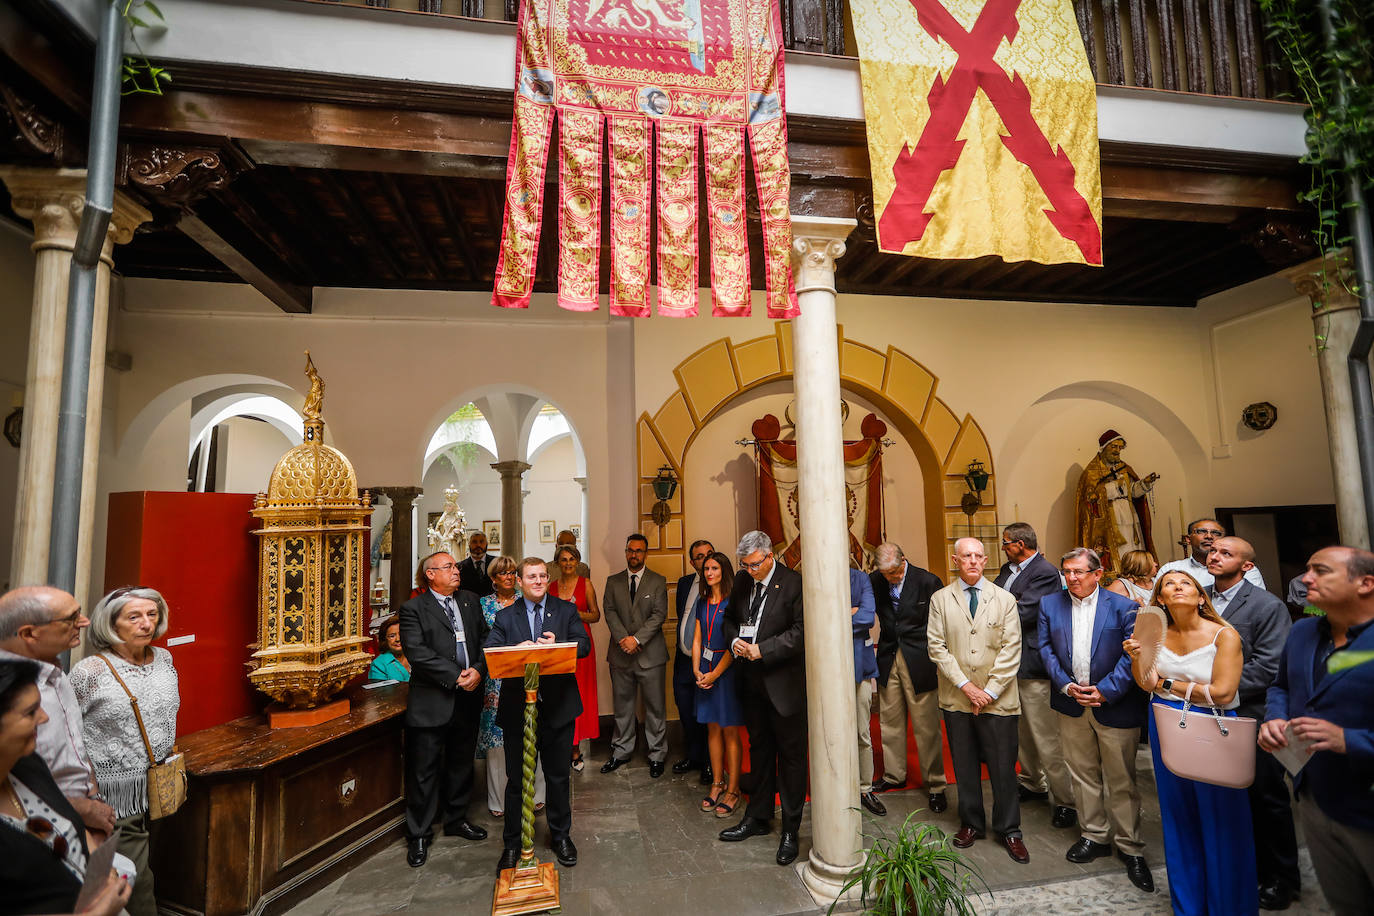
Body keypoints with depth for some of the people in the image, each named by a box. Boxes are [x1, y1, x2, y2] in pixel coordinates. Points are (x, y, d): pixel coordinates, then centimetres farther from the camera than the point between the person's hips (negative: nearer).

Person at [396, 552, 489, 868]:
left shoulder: (470, 601, 9)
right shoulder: (413, 609, -7)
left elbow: (486, 638, 7)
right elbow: (417, 652, -17)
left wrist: (478, 670, -11)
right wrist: (456, 676, -20)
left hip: (468, 699, 5)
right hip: (432, 702, -5)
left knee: (461, 763, 19)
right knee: (424, 770, 6)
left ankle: (455, 819, 37)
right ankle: (418, 835, 23)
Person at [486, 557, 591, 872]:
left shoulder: (567, 610, 3)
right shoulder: (505, 616, 4)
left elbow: (584, 645, -6)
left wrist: (556, 645, -24)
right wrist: (517, 649, -26)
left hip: (558, 707, 0)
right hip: (517, 708, 0)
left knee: (559, 776, 14)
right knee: (517, 778, 11)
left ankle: (561, 836, 34)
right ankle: (512, 844, 30)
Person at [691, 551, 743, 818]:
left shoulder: (733, 602, -9)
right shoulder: (702, 603, 10)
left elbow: (734, 643, -13)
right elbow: (697, 640, 11)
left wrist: (715, 674, -13)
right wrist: (697, 670, -1)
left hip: (727, 669, -6)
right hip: (706, 670, 6)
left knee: (730, 731, 0)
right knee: (712, 728, 12)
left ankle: (733, 790, 10)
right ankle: (717, 783, 24)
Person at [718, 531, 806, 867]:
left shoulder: (794, 584, -15)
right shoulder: (742, 582, 5)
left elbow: (800, 632, -18)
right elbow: (729, 618, 16)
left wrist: (761, 650, -20)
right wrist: (735, 641, -5)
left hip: (784, 682, -6)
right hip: (752, 682, 6)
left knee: (790, 754, 6)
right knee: (759, 749, 20)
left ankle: (790, 830, 20)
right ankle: (758, 817, 35)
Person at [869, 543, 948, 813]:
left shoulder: (927, 582, -11)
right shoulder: (874, 582, -2)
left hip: (919, 661, -4)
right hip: (888, 659, 4)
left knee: (926, 725, 2)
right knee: (890, 721, 14)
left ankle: (935, 784, 18)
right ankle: (894, 775, 31)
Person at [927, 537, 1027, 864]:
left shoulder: (1004, 599, 0)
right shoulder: (940, 599, 1)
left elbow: (1011, 651, -4)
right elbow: (937, 648, -2)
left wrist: (990, 691, -10)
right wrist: (965, 685, -11)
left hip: (998, 700, -1)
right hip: (957, 700, 1)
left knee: (1003, 768, 7)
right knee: (965, 767, 13)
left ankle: (1009, 830, 26)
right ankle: (971, 823, 31)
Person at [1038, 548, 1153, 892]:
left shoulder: (1123, 607, -8)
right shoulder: (1050, 604, 2)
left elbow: (1131, 655, -11)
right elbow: (1046, 648, 2)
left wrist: (1105, 690, -16)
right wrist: (1066, 685, -10)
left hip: (1114, 705, -3)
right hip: (1071, 704, 3)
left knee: (1121, 780, 6)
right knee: (1082, 774, 15)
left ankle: (1130, 848, 23)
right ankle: (1094, 836, 31)